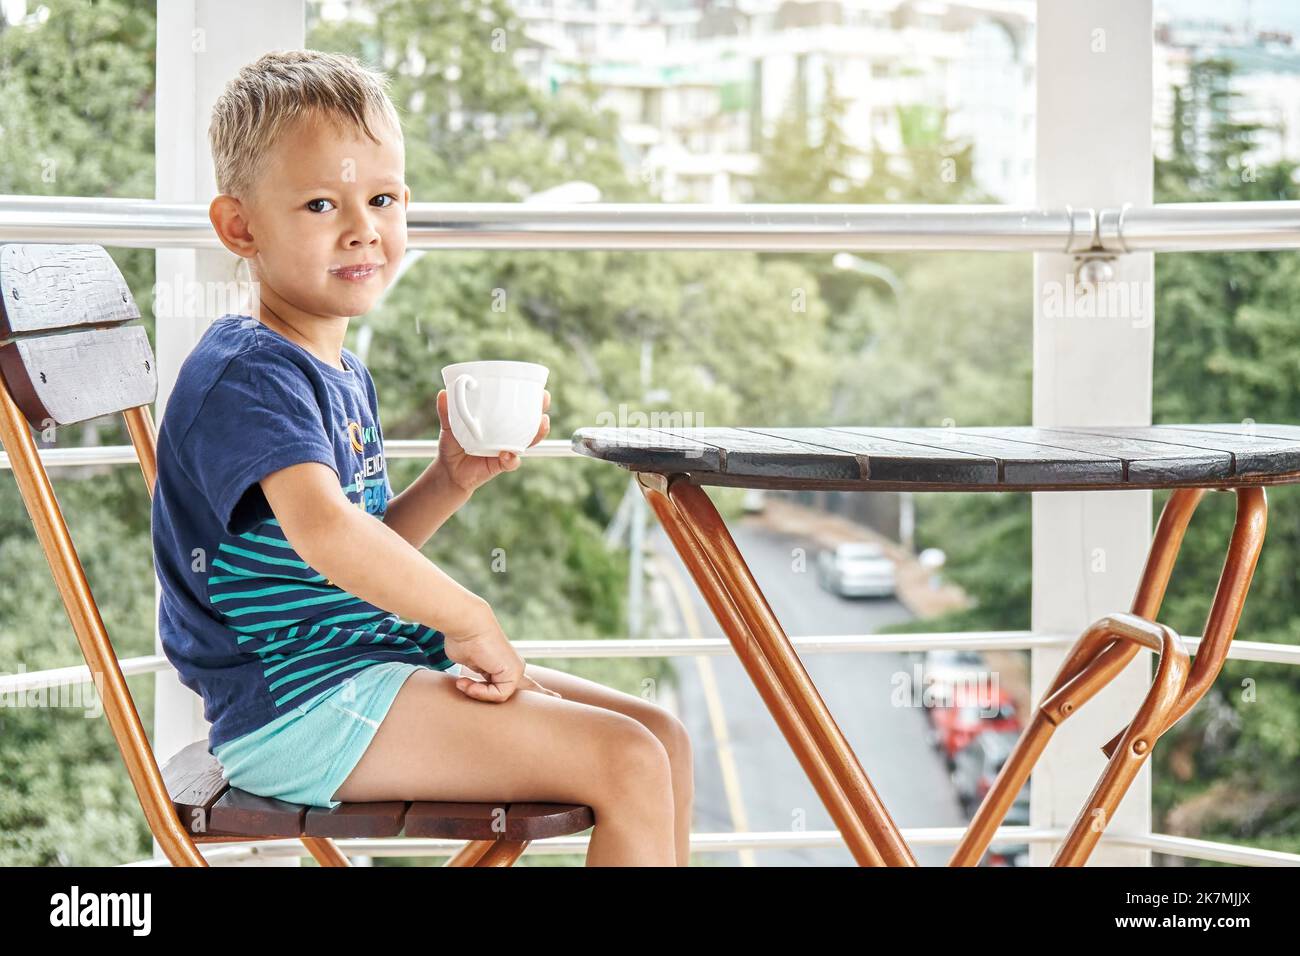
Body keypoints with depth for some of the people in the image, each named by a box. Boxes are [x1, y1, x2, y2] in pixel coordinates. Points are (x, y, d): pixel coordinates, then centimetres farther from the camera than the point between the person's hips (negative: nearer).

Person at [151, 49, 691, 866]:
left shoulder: (347, 375, 15)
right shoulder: (250, 375, -17)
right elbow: (324, 532, -35)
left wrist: (451, 481, 7)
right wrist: (470, 618, -23)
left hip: (378, 668, 10)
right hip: (301, 705, -10)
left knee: (663, 737, 8)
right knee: (629, 767, -17)